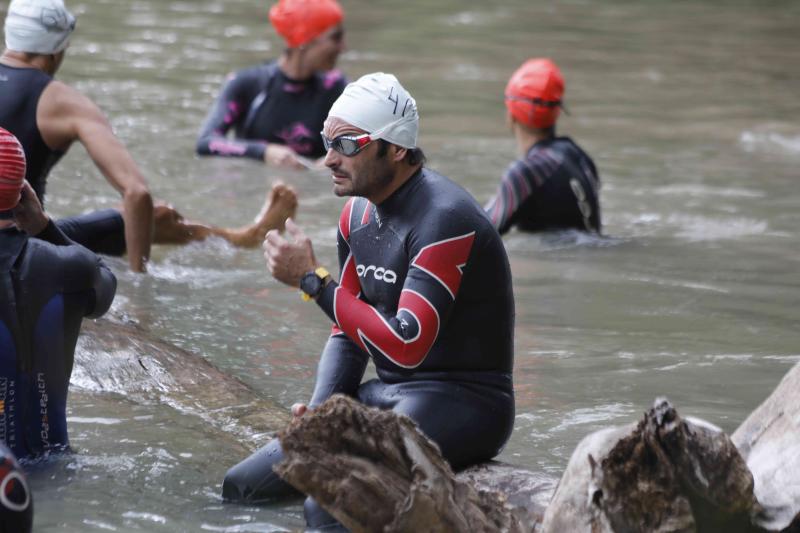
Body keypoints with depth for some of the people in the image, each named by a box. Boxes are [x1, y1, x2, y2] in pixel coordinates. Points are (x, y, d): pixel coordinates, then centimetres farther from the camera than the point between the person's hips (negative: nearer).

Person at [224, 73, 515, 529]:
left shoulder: (444, 218, -20)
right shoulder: (359, 213, 9)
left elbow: (405, 346, -27)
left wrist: (313, 280, -22)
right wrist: (321, 410, -2)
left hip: (463, 402, -9)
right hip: (386, 395, 9)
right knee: (239, 487, 0)